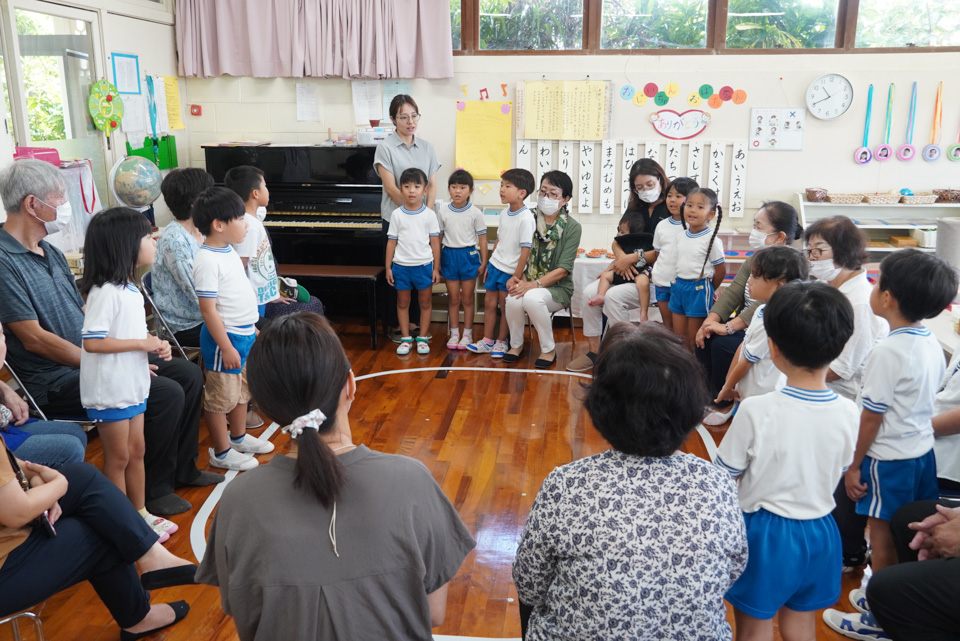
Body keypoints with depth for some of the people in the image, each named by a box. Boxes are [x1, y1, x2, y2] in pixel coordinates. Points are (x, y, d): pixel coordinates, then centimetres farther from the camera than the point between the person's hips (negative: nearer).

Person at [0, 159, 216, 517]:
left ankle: (182, 468, 17)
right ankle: (152, 490, -2)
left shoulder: (51, 253, 13)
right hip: (55, 379, -9)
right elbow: (34, 338, -21)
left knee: (188, 374, 3)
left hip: (92, 356, 9)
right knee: (166, 394, -23)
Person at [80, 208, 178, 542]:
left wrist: (154, 344, 2)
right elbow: (92, 341, -27)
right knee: (118, 457, 5)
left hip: (132, 385, 9)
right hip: (110, 389, -9)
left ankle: (141, 513, 34)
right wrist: (142, 344, -21)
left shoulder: (129, 289, 9)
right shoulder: (105, 292, -21)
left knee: (136, 451, 19)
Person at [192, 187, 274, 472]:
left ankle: (239, 438, 40)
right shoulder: (208, 261, -22)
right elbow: (208, 310, -22)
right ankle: (222, 453, 19)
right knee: (221, 397, 5)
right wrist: (226, 347, -21)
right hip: (225, 338, -10)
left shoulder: (229, 251, 7)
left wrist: (252, 329, 20)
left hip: (244, 333, 10)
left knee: (242, 391, 23)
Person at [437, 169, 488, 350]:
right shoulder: (443, 211, -1)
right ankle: (454, 333, 19)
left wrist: (484, 261, -3)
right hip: (449, 255, 2)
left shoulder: (475, 212, -6)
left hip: (469, 255, -2)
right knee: (453, 298, 9)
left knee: (467, 298, 6)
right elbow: (438, 237, 5)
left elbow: (482, 238, -1)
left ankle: (467, 334, 17)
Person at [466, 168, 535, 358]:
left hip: (510, 271, -7)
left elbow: (525, 250, -18)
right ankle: (487, 341, 24)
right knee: (489, 303, 12)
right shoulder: (504, 214, 5)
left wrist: (516, 277, -17)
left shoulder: (526, 219, -19)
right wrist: (489, 265, 16)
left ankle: (501, 341, 22)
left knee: (505, 306, 5)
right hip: (495, 266, 7)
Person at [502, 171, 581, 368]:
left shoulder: (572, 227, -6)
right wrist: (517, 276, -16)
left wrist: (534, 284, -23)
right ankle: (516, 344, 0)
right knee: (513, 300, -31)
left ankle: (549, 350, -11)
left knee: (532, 298, -35)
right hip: (528, 283, 3)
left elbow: (563, 269, -12)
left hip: (557, 288, -3)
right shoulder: (530, 220, 3)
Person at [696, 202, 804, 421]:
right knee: (705, 337, -9)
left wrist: (728, 327, -33)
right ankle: (708, 393, 8)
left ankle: (724, 402, -2)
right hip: (744, 323, 8)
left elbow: (765, 303, -32)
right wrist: (711, 320, -15)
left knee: (723, 344, -25)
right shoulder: (754, 259, 6)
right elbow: (733, 292, -1)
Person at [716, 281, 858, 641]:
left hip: (764, 532, -4)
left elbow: (724, 477, -14)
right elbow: (839, 473, 4)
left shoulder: (757, 411, -25)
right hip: (820, 533, 4)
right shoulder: (847, 413, -12)